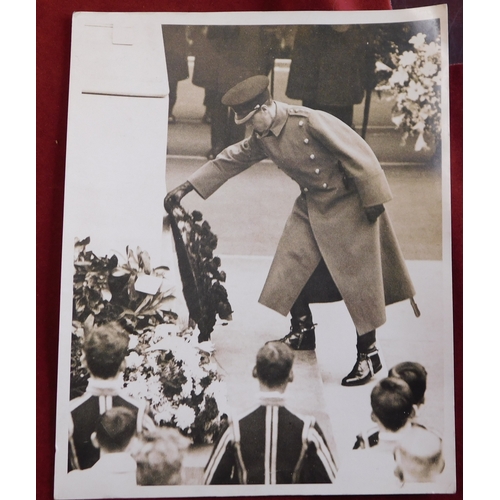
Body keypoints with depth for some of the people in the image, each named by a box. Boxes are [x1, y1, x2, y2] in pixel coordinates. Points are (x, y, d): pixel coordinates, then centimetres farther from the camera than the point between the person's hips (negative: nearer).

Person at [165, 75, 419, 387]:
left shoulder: (311, 122, -23)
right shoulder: (262, 139, 0)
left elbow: (360, 154, -21)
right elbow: (230, 160, 8)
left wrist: (373, 201, -18)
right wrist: (186, 188, 6)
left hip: (350, 205, -7)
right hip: (311, 205, 7)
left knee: (359, 279, -3)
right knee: (291, 267, 4)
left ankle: (369, 354, 11)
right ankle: (303, 332, 26)